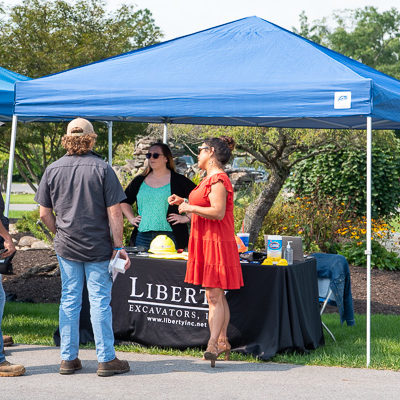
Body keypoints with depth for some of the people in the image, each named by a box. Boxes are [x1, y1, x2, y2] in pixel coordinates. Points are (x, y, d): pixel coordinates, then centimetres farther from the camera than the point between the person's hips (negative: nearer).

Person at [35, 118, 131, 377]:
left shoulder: (52, 170, 1)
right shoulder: (102, 169, -8)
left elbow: (45, 213, 5)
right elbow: (114, 213, -10)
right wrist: (118, 246, -4)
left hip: (66, 247, 3)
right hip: (98, 248, -3)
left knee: (69, 300, 10)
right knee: (100, 301, 2)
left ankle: (69, 359, 15)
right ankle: (106, 360, 7)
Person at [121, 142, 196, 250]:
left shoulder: (178, 181, 2)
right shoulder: (140, 181, 14)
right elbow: (124, 201, 27)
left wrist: (186, 217, -5)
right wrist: (131, 218, 15)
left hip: (169, 236, -4)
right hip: (142, 236, 4)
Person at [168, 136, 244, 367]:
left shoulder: (218, 180, -15)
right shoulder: (211, 179, 18)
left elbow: (218, 212, -25)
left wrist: (190, 208, -16)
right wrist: (183, 202, 18)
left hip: (216, 243, -10)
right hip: (206, 242, 10)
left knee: (214, 296, -11)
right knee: (217, 296, 13)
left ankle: (212, 346, -11)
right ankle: (222, 342, 19)